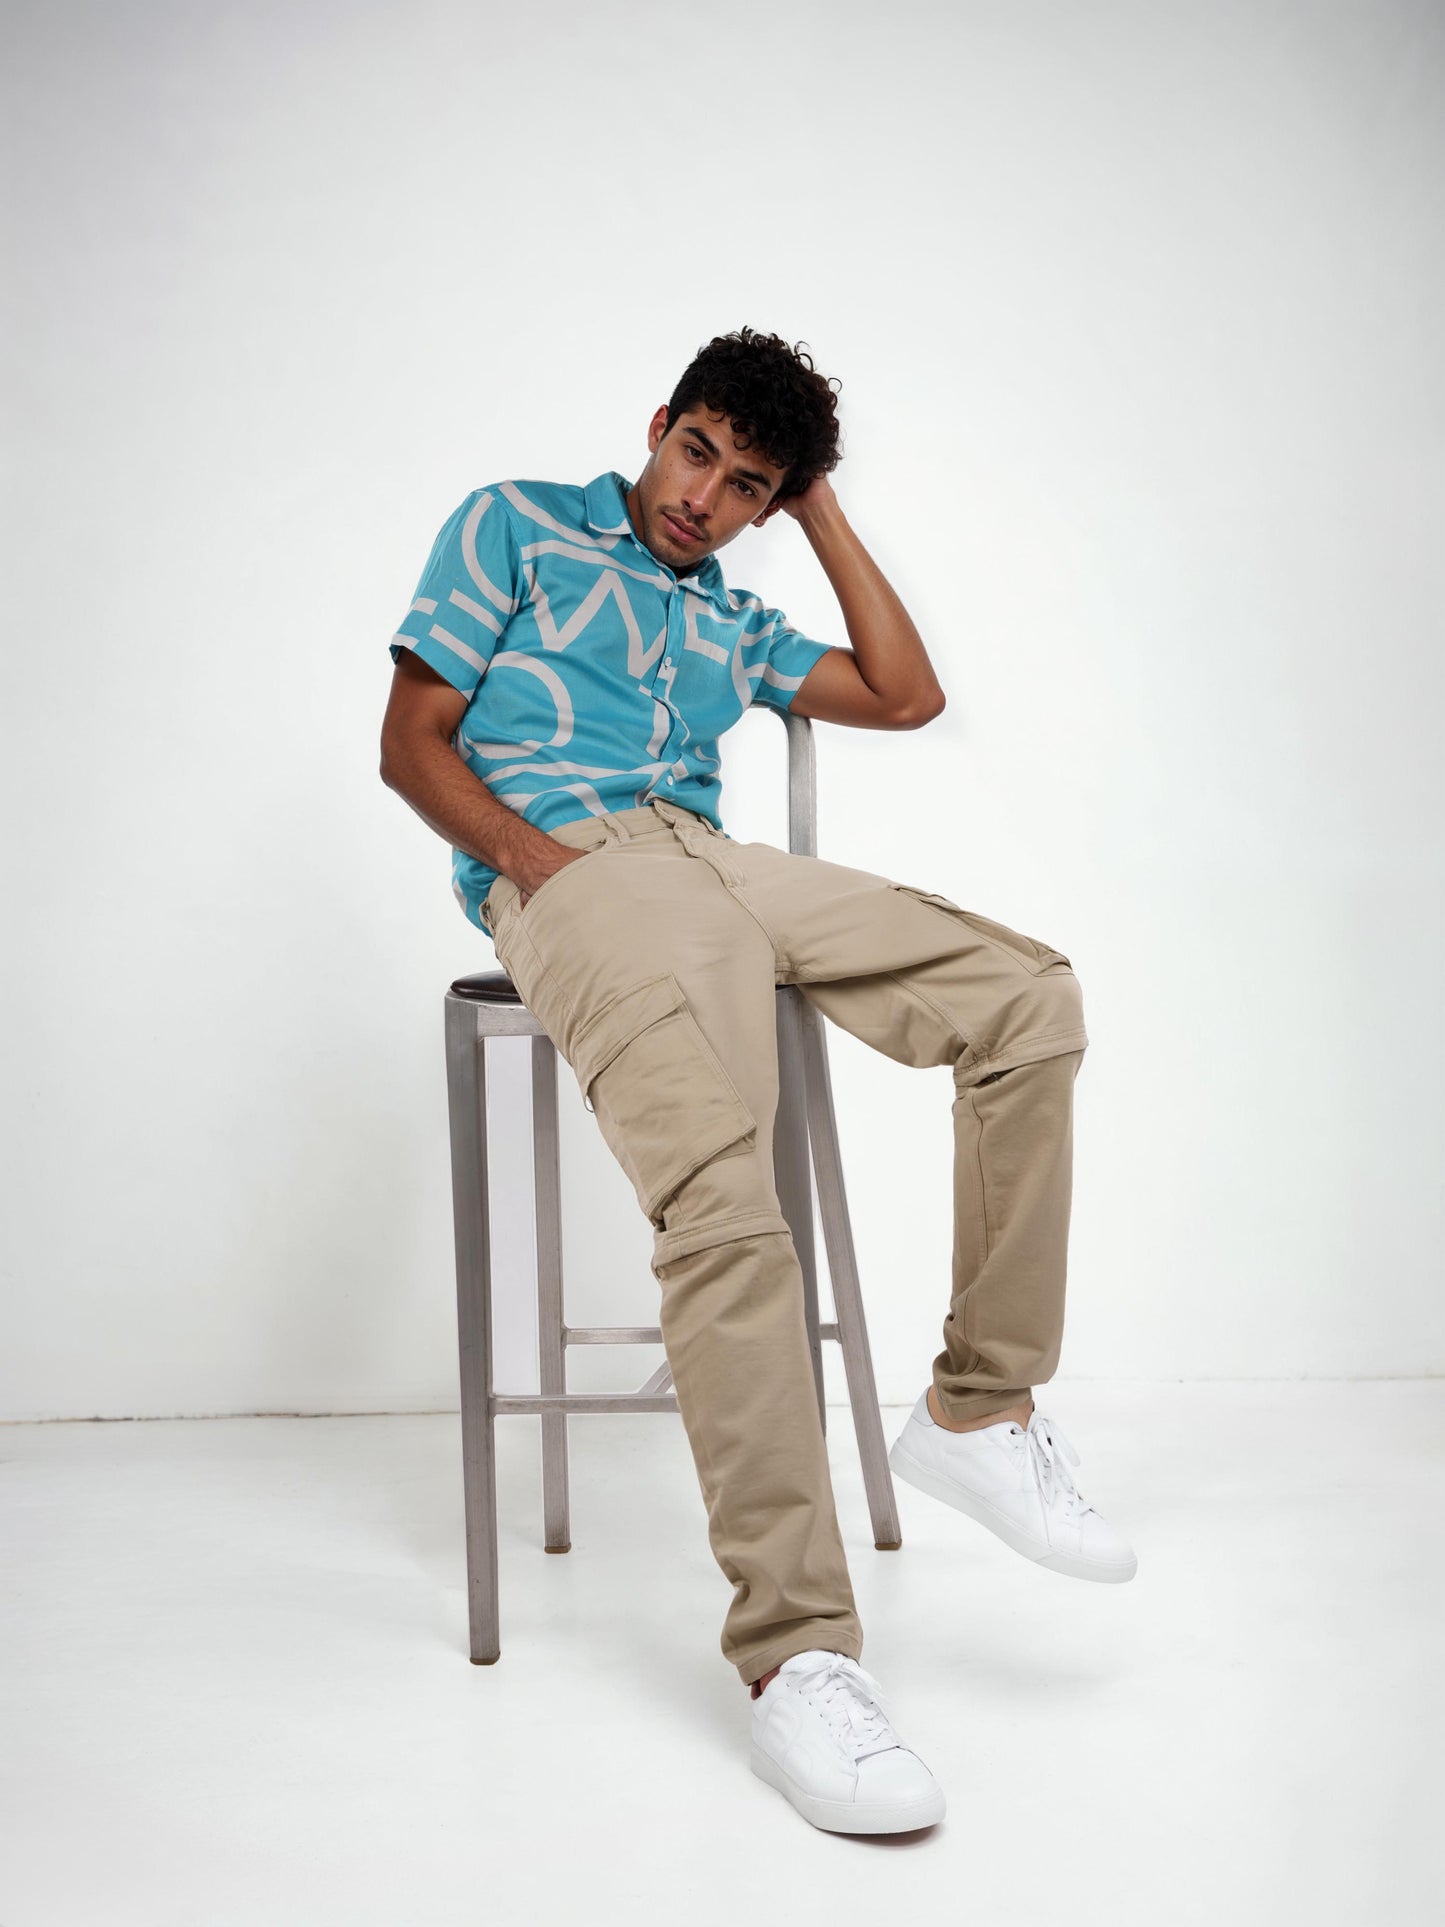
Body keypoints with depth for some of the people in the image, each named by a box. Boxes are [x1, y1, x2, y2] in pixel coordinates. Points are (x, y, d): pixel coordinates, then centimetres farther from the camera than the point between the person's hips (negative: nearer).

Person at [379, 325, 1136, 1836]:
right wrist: (538, 861, -11)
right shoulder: (518, 525, 16)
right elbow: (413, 744, 7)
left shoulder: (733, 620, 31)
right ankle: (797, 1660, -33)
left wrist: (823, 516, 26)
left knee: (1031, 997, -13)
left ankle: (978, 1411, -7)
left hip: (712, 862, 7)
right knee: (721, 1199, -32)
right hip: (568, 864, -6)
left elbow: (906, 695, 25)